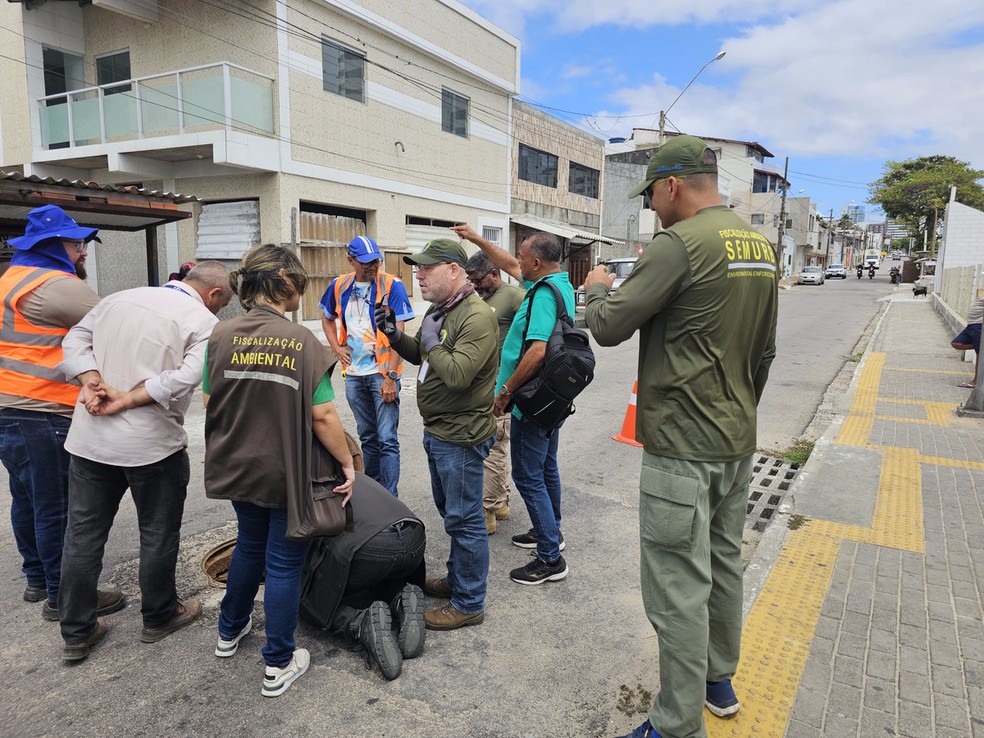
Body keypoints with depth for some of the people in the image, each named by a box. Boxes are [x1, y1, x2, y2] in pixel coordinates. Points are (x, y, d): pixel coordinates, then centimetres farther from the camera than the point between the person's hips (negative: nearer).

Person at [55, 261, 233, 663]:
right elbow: (186, 377, -23)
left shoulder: (119, 298, 11)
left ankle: (77, 633, 29)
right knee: (158, 535, 14)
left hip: (89, 438, 6)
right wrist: (126, 400, -16)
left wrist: (92, 382, -5)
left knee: (82, 537, 16)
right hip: (152, 445, -5)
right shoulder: (203, 321, -9)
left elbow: (75, 340, 8)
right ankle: (159, 617, 32)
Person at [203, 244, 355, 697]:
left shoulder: (221, 336, -6)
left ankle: (230, 632, 47)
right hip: (288, 472, -5)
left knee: (250, 545, 28)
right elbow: (322, 416, -18)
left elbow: (209, 404, 0)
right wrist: (348, 462, -6)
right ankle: (279, 665, 24)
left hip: (237, 468, 5)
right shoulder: (302, 341, -17)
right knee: (283, 563, 11)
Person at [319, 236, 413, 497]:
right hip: (354, 373, 5)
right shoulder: (339, 286, 4)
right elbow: (328, 319, 22)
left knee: (387, 439, -5)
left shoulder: (392, 286, -10)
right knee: (367, 436, 17)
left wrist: (390, 376, -18)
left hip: (383, 372, -5)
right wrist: (336, 348, 5)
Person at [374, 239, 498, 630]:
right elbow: (422, 357, 19)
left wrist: (430, 340, -17)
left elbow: (458, 374, -30)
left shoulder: (477, 317, -21)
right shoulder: (438, 309, 11)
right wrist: (394, 335, 2)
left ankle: (469, 604, 16)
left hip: (460, 436, -10)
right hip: (436, 432, 10)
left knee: (464, 519, 1)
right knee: (450, 511, 22)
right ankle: (456, 579, 40)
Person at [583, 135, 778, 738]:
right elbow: (765, 351, 16)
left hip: (683, 448, -9)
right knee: (725, 563, 21)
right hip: (739, 442, 10)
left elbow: (609, 327, -15)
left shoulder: (679, 244, -18)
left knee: (679, 588, 1)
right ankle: (719, 681, 40)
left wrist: (598, 288, 6)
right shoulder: (762, 247, 10)